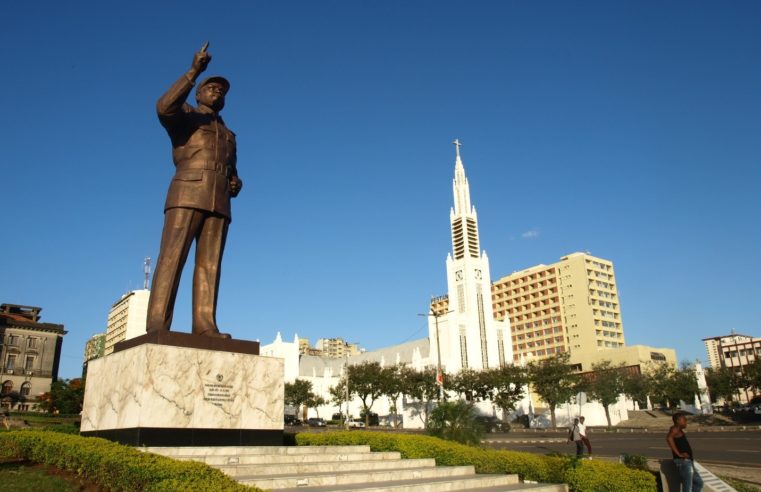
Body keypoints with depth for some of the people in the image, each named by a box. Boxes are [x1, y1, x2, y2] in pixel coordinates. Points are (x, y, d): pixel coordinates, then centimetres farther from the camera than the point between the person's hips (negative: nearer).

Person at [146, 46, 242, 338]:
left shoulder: (228, 136, 34)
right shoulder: (185, 116, 16)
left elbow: (232, 173, 33)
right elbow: (164, 107, -10)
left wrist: (236, 184, 7)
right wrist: (195, 71, -13)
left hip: (218, 203, 5)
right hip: (187, 194, -5)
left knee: (209, 264, -8)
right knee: (172, 257, -16)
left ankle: (204, 325, -17)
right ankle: (157, 326, -23)